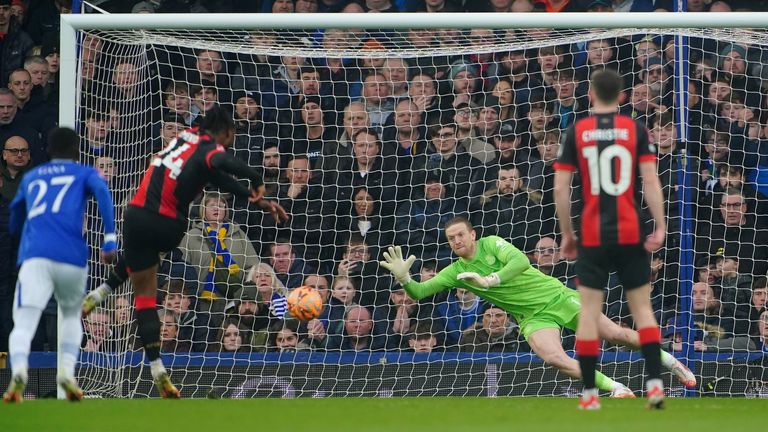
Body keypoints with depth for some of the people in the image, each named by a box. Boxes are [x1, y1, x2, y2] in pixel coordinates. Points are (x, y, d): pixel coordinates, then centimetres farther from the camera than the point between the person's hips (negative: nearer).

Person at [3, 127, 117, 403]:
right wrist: (110, 239, -6)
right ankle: (67, 371, 1)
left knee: (23, 325, -8)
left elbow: (13, 223, 40)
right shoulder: (84, 173, 21)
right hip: (72, 257, 0)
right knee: (71, 316, 25)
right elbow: (101, 190, -2)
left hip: (35, 257, 0)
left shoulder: (30, 178, 29)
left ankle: (19, 370, -39)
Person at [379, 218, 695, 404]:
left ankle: (669, 360, 19)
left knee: (616, 335, -2)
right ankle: (617, 388, -18)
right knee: (554, 358, -27)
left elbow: (521, 261, -28)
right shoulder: (455, 273, -1)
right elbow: (419, 292, -6)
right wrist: (403, 278, -27)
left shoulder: (491, 244, -12)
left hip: (556, 296, -2)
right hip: (533, 317, 2)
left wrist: (489, 280, -38)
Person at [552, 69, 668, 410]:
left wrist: (566, 234, 8)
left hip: (593, 235, 0)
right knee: (642, 306, 9)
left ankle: (590, 393, 4)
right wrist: (660, 228, -6)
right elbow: (650, 181, -8)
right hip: (631, 234, 0)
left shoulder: (576, 132, 1)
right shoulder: (635, 130, 0)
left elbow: (560, 188, -1)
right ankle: (655, 383, -3)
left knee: (590, 310, 5)